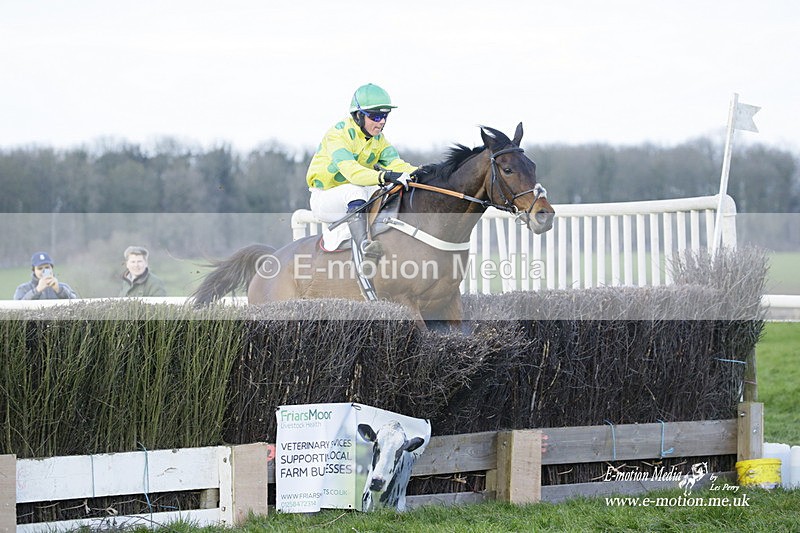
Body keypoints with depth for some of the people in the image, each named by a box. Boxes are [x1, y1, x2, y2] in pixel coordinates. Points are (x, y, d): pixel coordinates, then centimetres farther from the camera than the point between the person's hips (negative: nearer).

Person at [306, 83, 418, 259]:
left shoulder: (379, 139, 3)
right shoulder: (338, 134, -22)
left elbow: (396, 164, -12)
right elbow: (350, 170, -38)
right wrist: (384, 176, -53)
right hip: (324, 197, -7)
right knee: (355, 190, -38)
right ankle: (363, 242, -54)